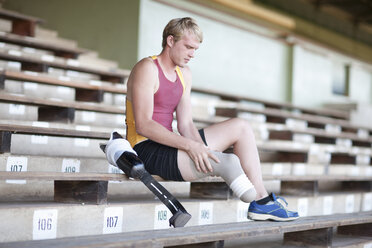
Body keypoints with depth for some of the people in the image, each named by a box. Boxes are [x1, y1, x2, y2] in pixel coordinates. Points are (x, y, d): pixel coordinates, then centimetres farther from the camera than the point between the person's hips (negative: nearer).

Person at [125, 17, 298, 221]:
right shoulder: (147, 69, -12)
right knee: (230, 162, -27)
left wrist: (202, 150, -13)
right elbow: (143, 125, -23)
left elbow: (185, 125, 8)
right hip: (147, 152, -9)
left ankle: (262, 202, -3)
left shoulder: (184, 74, 14)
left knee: (241, 127, 4)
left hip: (167, 143, 9)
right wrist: (190, 146, -28)